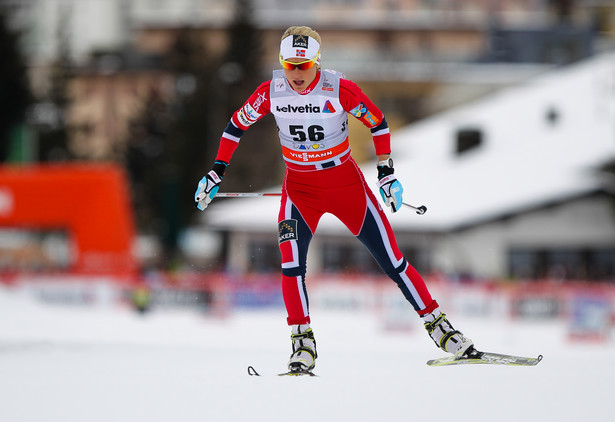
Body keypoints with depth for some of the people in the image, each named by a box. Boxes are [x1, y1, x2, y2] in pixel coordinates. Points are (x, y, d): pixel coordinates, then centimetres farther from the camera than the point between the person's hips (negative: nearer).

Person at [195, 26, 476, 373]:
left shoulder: (340, 90, -18)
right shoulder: (270, 93, -12)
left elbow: (378, 123, -3)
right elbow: (236, 126, 5)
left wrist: (387, 172, -3)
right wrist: (217, 172, 2)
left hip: (346, 182, -1)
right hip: (300, 187, 1)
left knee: (391, 258, 0)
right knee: (291, 263, -19)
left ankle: (438, 324, 12)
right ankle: (303, 345, -10)